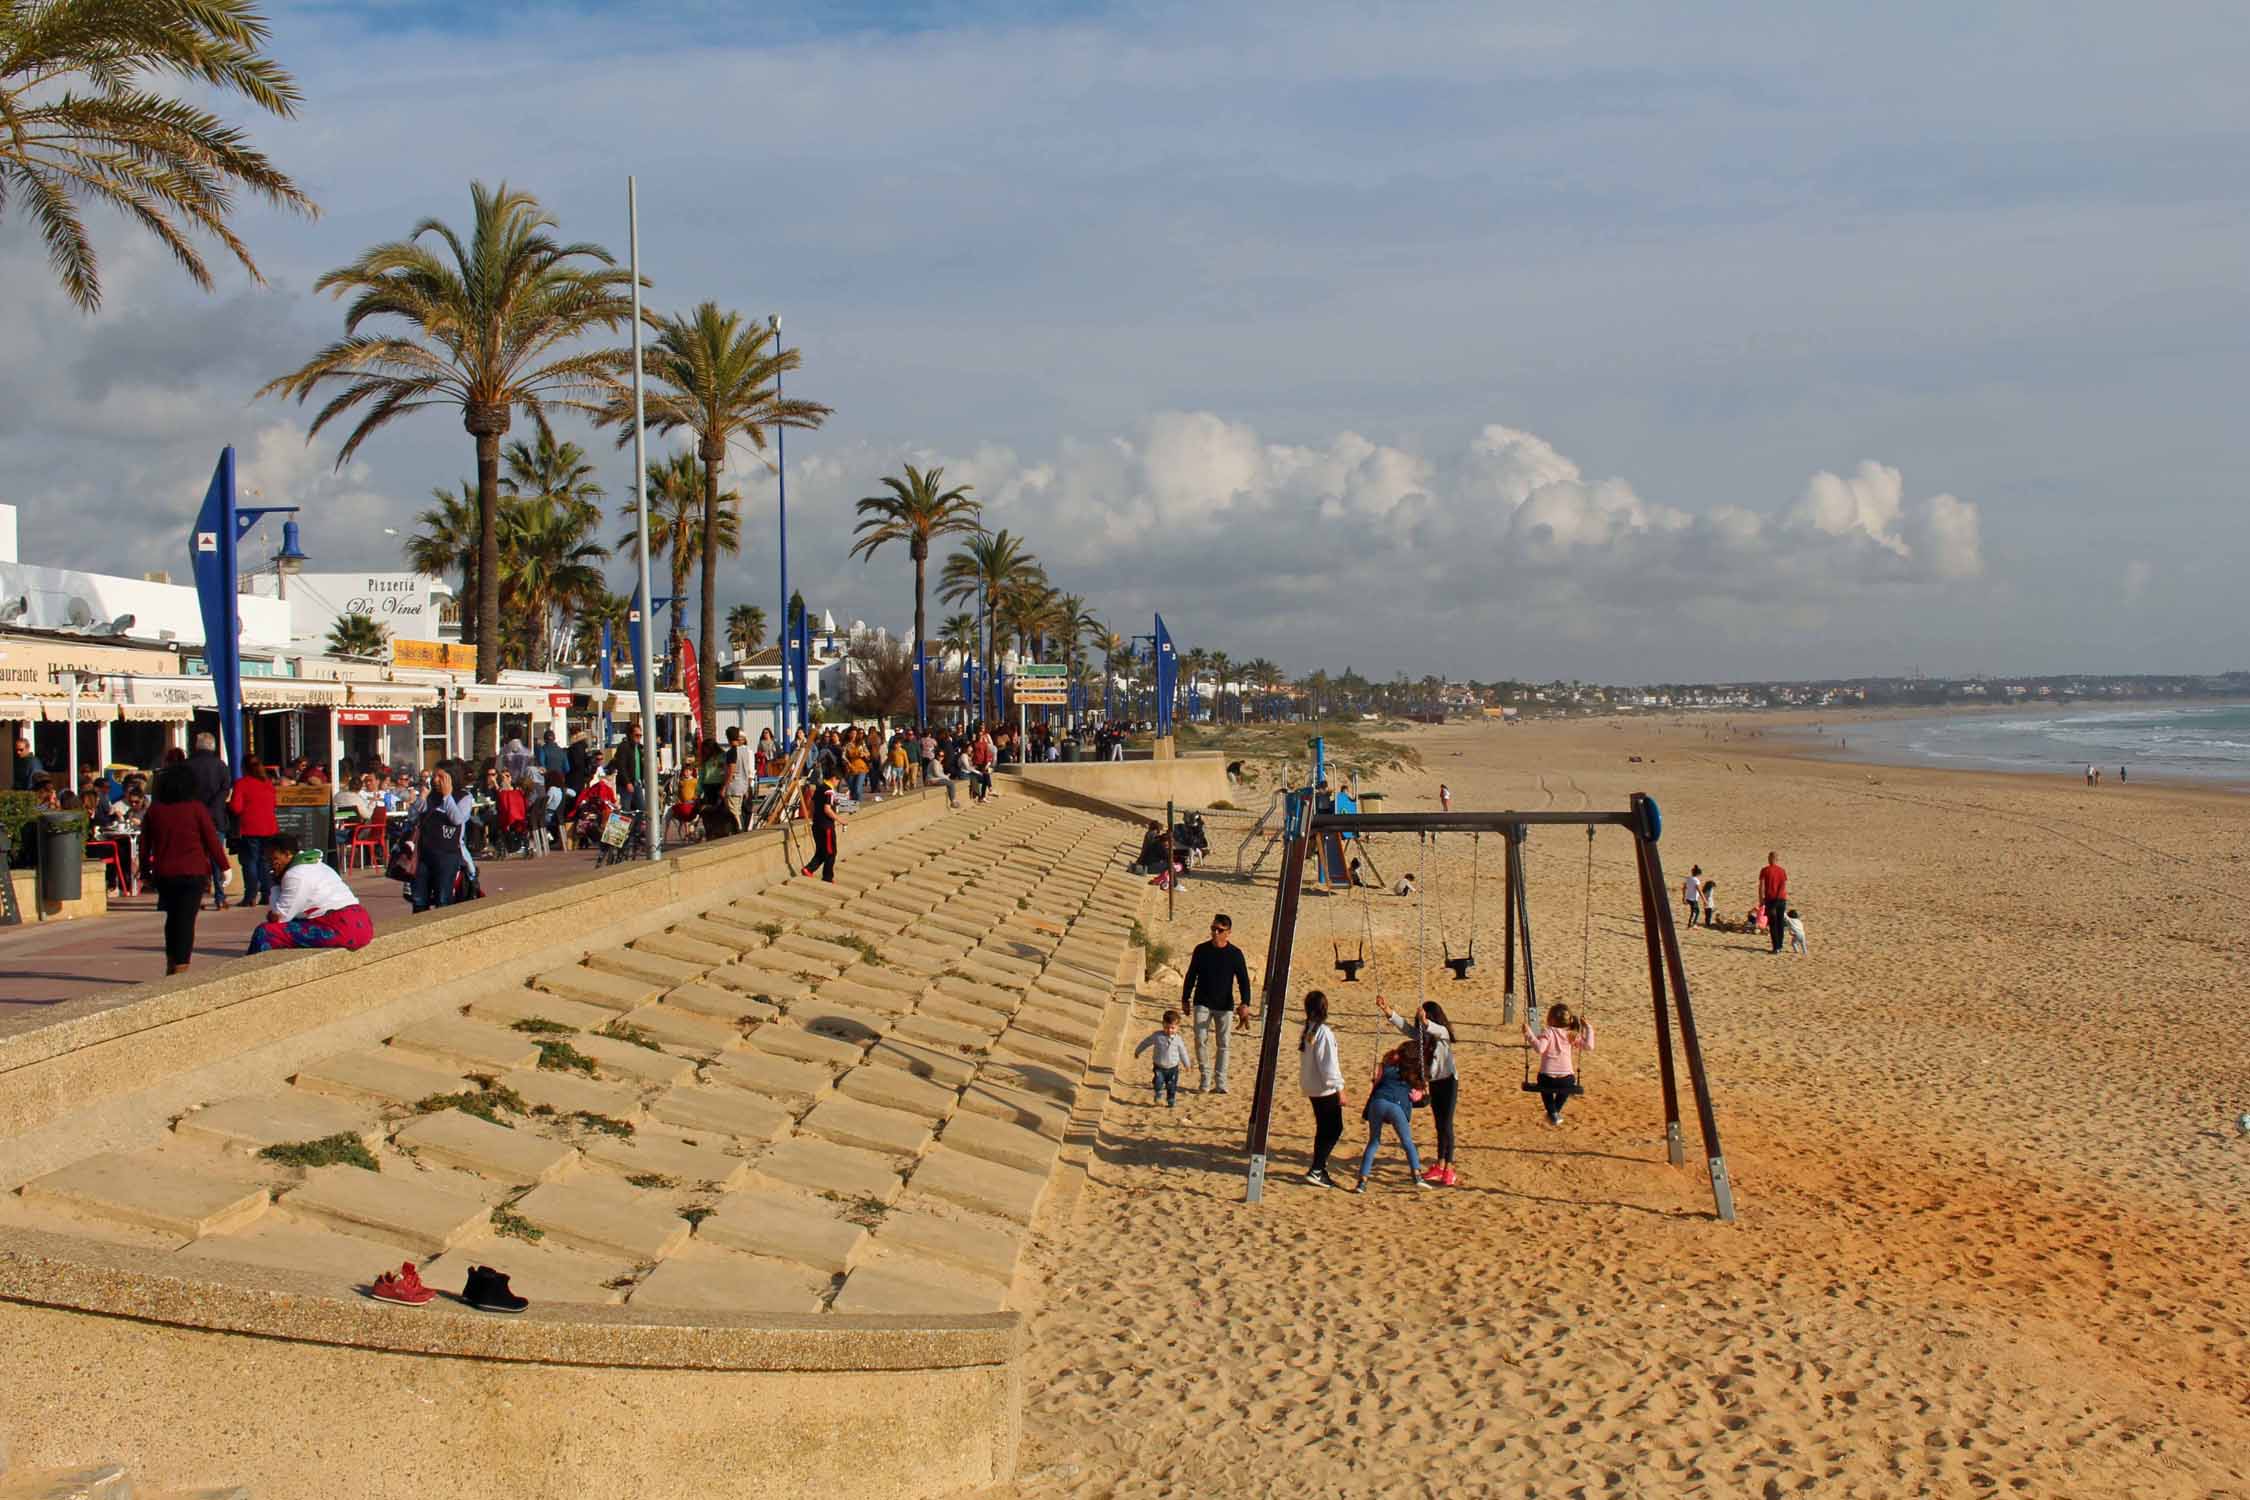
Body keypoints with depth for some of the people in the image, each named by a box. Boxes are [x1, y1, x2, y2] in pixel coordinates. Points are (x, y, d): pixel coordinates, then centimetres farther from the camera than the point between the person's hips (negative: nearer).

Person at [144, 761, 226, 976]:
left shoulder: (154, 811, 4)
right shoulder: (196, 808, -7)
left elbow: (144, 843, 10)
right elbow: (212, 840, -6)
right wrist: (223, 866, 1)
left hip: (164, 875, 4)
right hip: (192, 873, -4)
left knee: (172, 918, 19)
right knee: (186, 919, -3)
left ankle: (171, 963, 24)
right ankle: (181, 966, -8)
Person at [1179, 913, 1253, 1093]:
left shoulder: (1235, 953, -4)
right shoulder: (1201, 949, -1)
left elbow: (1243, 980, -4)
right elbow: (1191, 976, 8)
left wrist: (1245, 1004, -16)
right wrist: (1185, 999, 9)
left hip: (1225, 1005, 0)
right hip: (1202, 1003, 0)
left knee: (1222, 1044, 4)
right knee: (1200, 1040, -11)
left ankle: (1221, 1082, 11)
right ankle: (1205, 1078, -2)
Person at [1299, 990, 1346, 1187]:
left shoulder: (1306, 1031, 6)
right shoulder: (1323, 1032, -19)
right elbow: (1328, 1064, -19)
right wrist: (1339, 1088, -13)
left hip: (1312, 1088, 8)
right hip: (1326, 1089, -8)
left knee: (1323, 1129, 16)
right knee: (1334, 1129, -1)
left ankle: (1319, 1170, 18)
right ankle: (1316, 1170, -7)